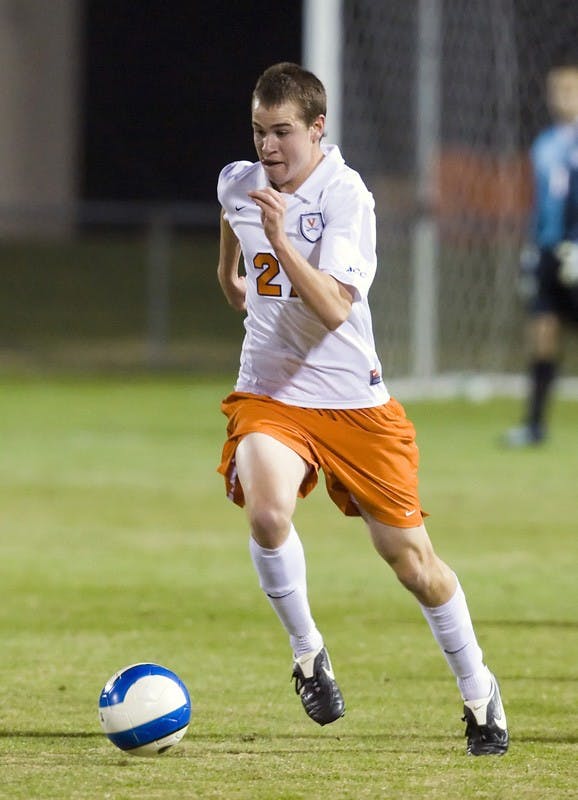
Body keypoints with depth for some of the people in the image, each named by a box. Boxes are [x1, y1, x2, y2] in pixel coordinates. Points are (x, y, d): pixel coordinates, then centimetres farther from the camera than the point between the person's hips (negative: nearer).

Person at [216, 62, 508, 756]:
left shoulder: (345, 196, -16)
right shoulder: (237, 183, 0)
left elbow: (335, 308, -29)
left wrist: (282, 243, -39)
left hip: (353, 401, -3)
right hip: (268, 395, 3)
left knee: (409, 555, 4)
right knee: (267, 512, -28)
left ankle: (478, 690, 25)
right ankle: (306, 649, -4)